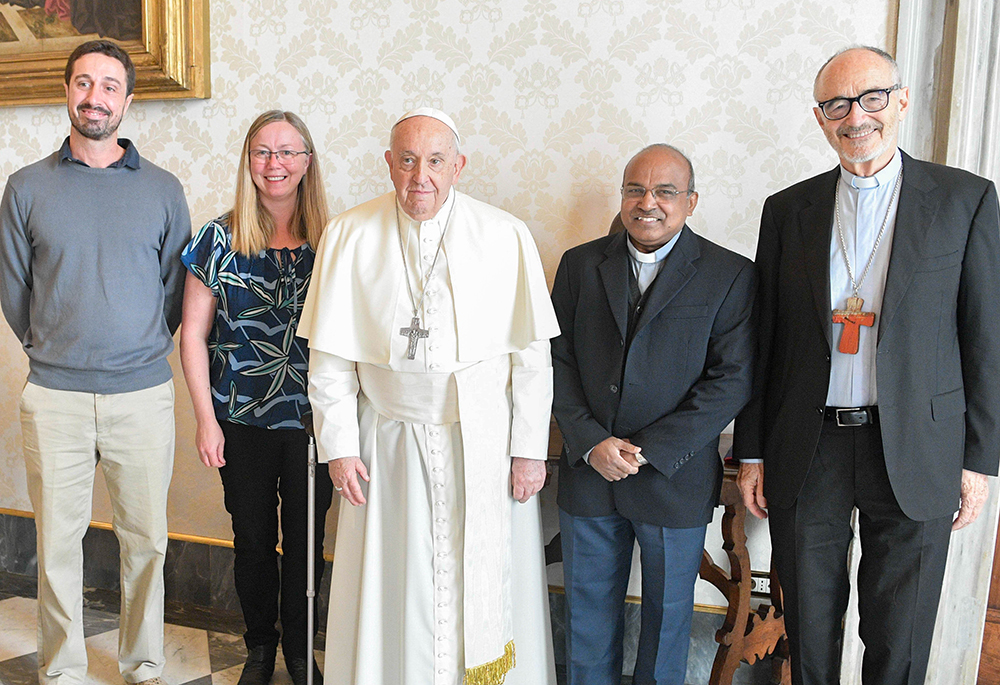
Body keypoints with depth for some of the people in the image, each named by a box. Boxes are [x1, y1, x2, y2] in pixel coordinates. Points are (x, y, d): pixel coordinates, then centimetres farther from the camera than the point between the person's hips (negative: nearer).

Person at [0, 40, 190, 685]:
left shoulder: (163, 189, 3)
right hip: (54, 396, 0)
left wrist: (144, 349, 9)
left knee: (146, 539, 8)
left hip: (144, 394, 0)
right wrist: (52, 349, 12)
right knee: (57, 542, 8)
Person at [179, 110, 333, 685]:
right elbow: (194, 334, 0)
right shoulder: (219, 240, -2)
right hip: (242, 420, 0)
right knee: (253, 539, 13)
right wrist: (206, 418, -4)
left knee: (306, 539, 9)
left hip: (313, 420, 0)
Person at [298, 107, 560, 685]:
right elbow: (329, 357, 1)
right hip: (390, 444, 1)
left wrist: (530, 448, -4)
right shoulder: (349, 236, -1)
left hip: (485, 443, 0)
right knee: (393, 588, 9)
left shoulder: (506, 237, -4)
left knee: (487, 584, 8)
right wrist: (339, 446, -2)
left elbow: (532, 354, -2)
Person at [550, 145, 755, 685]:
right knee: (588, 607, 16)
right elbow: (557, 361, 1)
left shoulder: (730, 275, -5)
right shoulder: (580, 264, 3)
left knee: (668, 613, 15)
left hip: (675, 477, -2)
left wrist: (650, 450, -16)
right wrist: (590, 442, -11)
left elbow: (731, 379, -10)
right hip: (587, 473, 2)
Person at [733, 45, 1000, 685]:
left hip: (914, 449, -1)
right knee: (808, 629, 14)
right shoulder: (788, 209, 5)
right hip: (808, 449, 2)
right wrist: (751, 451, 5)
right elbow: (765, 339, 6)